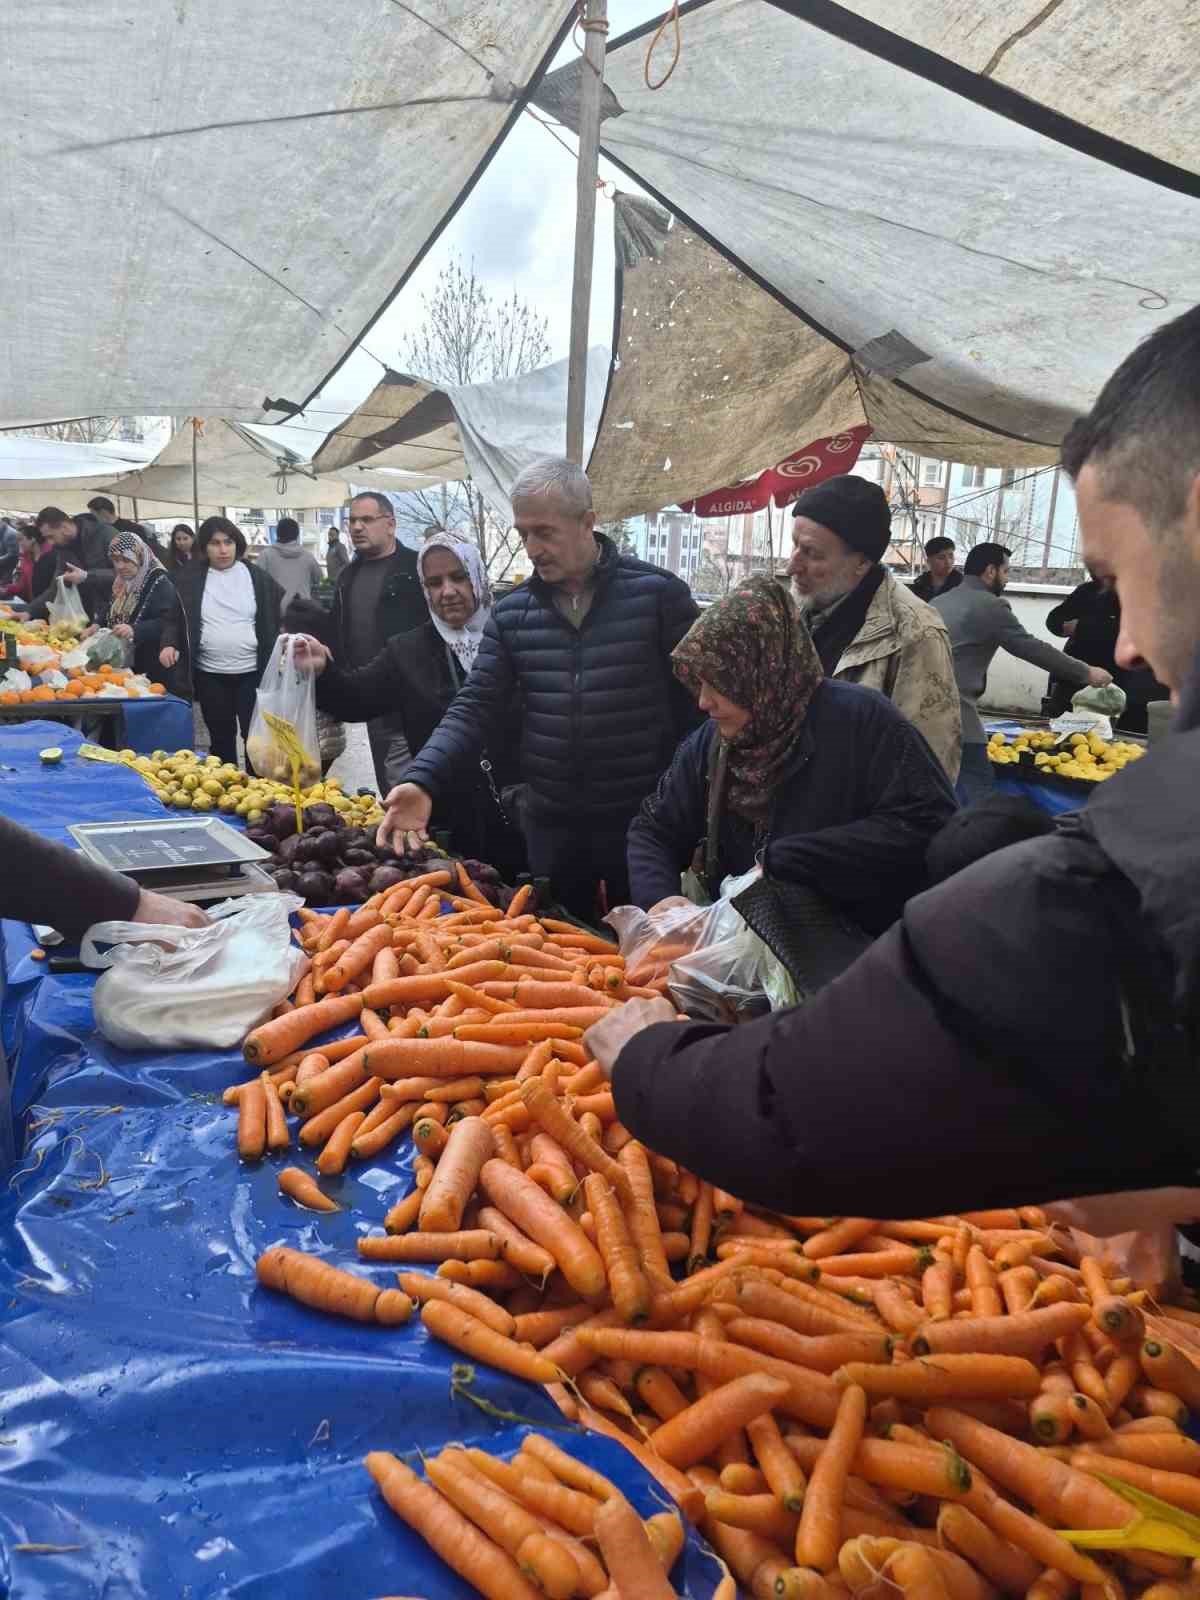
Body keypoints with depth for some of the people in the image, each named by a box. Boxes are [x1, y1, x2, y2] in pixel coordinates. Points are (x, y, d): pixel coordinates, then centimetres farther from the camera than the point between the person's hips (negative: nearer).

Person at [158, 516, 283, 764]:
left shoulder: (256, 576, 1)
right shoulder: (191, 578, 3)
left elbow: (278, 616, 6)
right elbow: (175, 618, 8)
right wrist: (170, 643, -10)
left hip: (252, 671, -1)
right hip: (209, 673, 1)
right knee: (221, 737, 11)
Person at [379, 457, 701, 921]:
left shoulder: (657, 594, -7)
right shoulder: (511, 613, 3)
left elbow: (697, 703, -5)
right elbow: (476, 709, 0)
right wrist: (423, 781, -16)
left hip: (643, 823, -3)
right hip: (550, 826, 3)